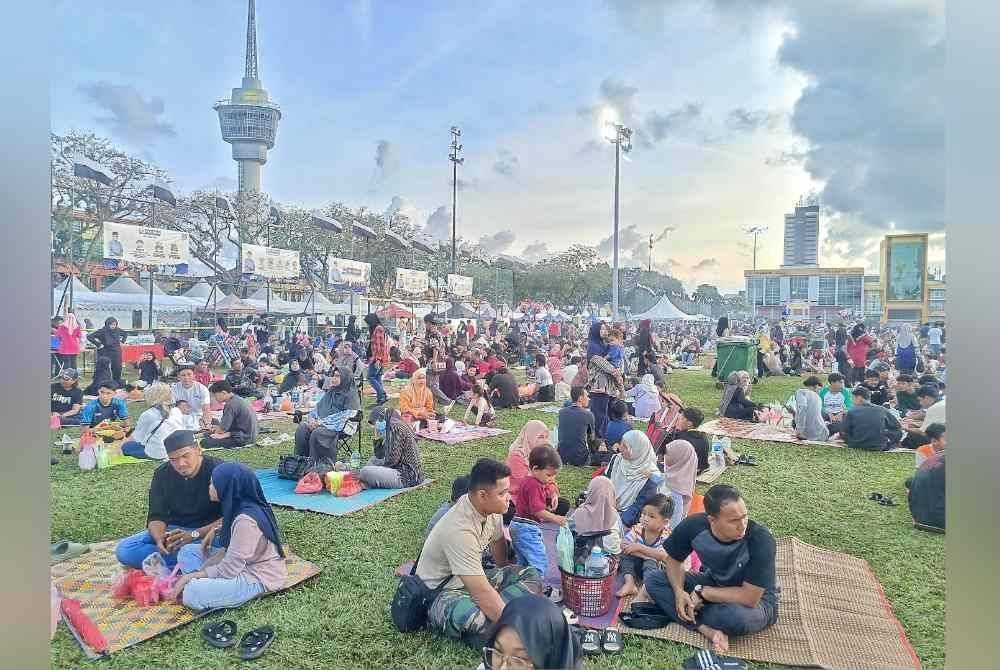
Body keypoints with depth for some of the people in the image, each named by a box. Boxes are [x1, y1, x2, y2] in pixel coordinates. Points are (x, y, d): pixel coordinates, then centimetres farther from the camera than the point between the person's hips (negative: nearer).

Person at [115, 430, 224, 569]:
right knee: (124, 550, -16)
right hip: (175, 531, 6)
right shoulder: (162, 474, 1)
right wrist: (159, 539, -25)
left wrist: (195, 534, -30)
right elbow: (157, 516, -3)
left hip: (210, 532, -6)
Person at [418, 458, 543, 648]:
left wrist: (507, 576, 26)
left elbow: (498, 543, 13)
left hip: (473, 579, 9)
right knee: (473, 615, -41)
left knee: (532, 576, -5)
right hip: (440, 592, -9)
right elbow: (482, 593, -34)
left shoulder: (491, 508, -9)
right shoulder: (459, 530, -34)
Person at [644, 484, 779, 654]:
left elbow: (749, 597, -30)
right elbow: (673, 559, -6)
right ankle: (707, 629, -22)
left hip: (756, 598, -4)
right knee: (653, 579, -11)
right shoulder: (694, 525, -24)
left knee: (738, 616, -39)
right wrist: (679, 592, -23)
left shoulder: (761, 540, -34)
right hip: (714, 583, 4)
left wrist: (702, 592, -24)